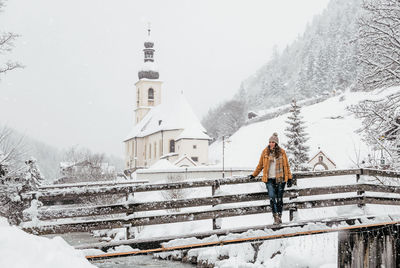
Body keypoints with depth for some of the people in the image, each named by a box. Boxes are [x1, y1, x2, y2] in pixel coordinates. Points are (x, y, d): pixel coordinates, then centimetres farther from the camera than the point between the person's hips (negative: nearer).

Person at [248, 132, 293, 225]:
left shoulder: (282, 152, 3)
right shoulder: (265, 152, 5)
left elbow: (286, 166, 8)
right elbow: (260, 165, 15)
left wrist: (289, 178, 4)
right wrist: (254, 175, 19)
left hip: (280, 179, 0)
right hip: (269, 179, 0)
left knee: (279, 199, 4)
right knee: (272, 198, -13)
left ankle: (279, 217, 16)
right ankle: (275, 217, -13)